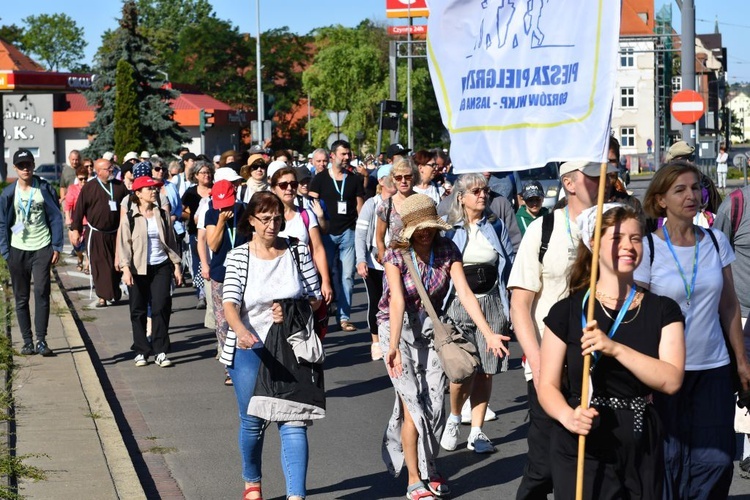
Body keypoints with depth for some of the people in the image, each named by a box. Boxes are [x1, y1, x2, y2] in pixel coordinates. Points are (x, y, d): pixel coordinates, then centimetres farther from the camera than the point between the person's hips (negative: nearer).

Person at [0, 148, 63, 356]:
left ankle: (41, 340, -7)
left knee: (41, 293, -10)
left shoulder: (45, 189, 0)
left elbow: (56, 218, 3)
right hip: (18, 250, 2)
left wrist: (56, 247, -1)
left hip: (42, 248, -2)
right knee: (21, 298, 5)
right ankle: (27, 341, 12)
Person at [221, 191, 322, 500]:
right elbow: (230, 304, -16)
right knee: (253, 422, 10)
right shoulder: (238, 257, -3)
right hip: (249, 348, 0)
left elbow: (317, 298, 4)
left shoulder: (298, 252, 1)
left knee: (293, 422, -9)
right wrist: (241, 331, -36)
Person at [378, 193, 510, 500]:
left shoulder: (447, 250, -10)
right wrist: (393, 346, -42)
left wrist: (488, 333, -30)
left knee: (435, 403, -1)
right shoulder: (397, 254, -18)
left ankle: (429, 468, 21)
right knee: (413, 405, -7)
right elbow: (397, 301, -30)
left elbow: (464, 293, -18)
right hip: (397, 328, -3)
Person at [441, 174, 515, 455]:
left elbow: (510, 263, 13)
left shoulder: (496, 226, 9)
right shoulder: (448, 229, 1)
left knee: (485, 372, 2)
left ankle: (476, 432, 12)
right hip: (458, 304, -3)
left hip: (491, 303, 3)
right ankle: (453, 419, 18)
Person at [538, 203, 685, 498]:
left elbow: (671, 380, -9)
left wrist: (616, 349, -22)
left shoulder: (663, 310, 4)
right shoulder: (567, 312, 0)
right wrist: (568, 417, -22)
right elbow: (547, 386, -1)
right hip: (581, 451, -2)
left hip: (642, 452, 2)